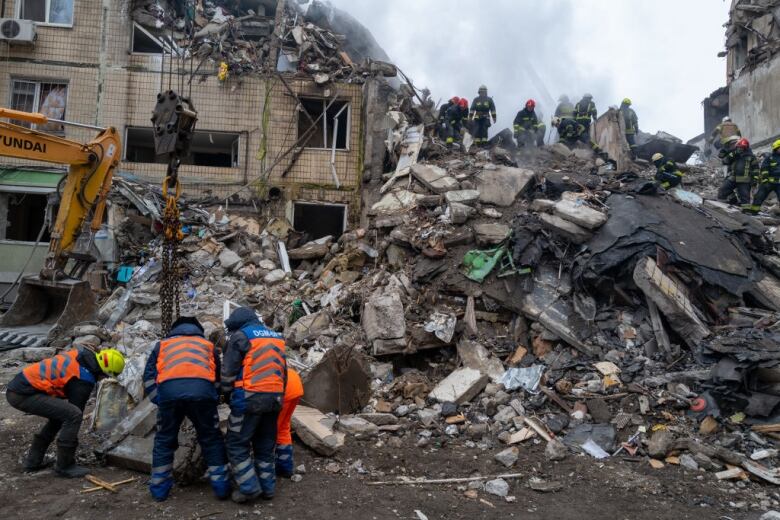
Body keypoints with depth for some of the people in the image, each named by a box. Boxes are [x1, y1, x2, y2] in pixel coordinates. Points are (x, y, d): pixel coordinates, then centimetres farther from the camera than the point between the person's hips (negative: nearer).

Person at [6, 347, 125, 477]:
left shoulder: (79, 354, 9)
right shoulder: (84, 380, -14)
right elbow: (75, 411, -5)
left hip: (17, 385, 10)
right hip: (24, 394, -10)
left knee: (59, 414, 22)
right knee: (73, 414, -16)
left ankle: (33, 461, 24)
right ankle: (65, 466, -3)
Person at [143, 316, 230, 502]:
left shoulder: (162, 344, 33)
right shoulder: (208, 345, 33)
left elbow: (149, 376, 24)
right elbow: (219, 378, 29)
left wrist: (159, 401, 22)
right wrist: (212, 401, 35)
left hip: (169, 391, 0)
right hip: (202, 390, 0)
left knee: (164, 440, 19)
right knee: (211, 439, 14)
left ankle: (159, 488, 25)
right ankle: (221, 486, 16)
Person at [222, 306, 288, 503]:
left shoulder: (240, 337, -2)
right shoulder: (276, 337, 18)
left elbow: (228, 372, -4)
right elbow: (283, 371, 20)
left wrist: (227, 395, 10)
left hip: (250, 398, -6)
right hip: (274, 398, 7)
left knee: (237, 444, 4)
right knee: (265, 445, 15)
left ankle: (249, 487, 0)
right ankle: (267, 487, 18)